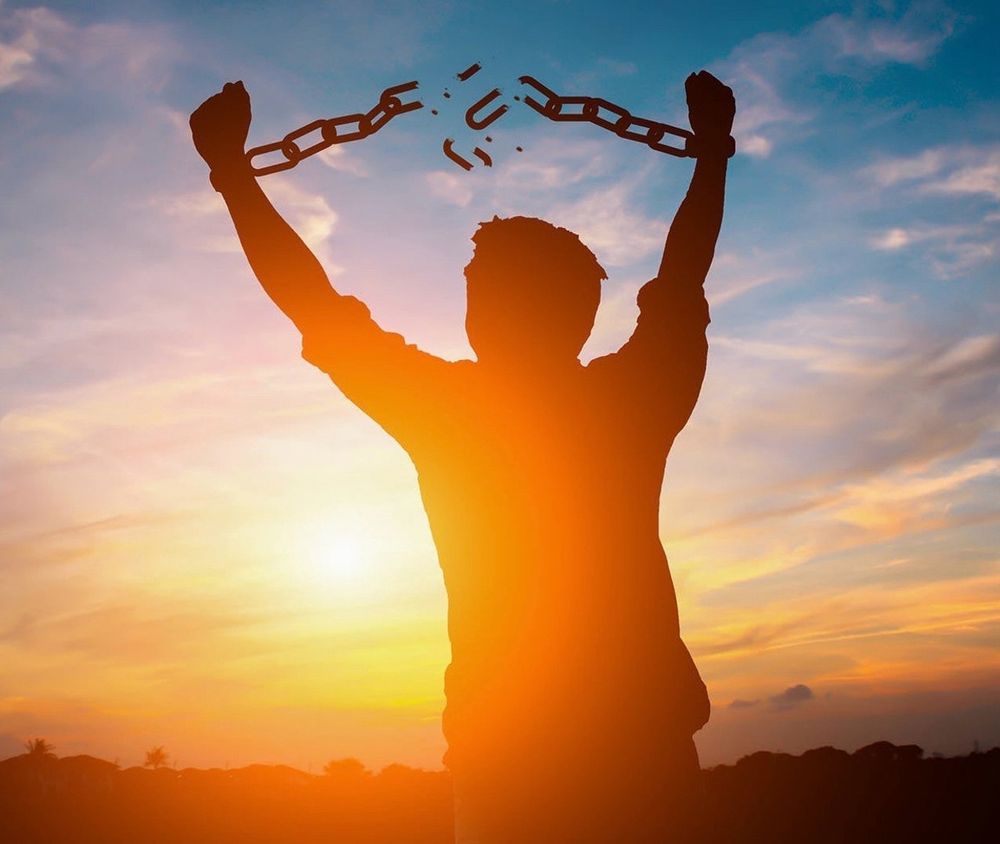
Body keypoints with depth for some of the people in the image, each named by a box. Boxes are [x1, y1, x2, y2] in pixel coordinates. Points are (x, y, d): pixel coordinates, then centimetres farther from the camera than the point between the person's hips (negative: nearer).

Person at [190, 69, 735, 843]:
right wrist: (713, 149, 27)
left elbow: (317, 309, -1)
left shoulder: (448, 409, -10)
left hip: (512, 761, -2)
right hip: (647, 749, 3)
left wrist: (231, 168, 10)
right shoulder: (633, 403, -3)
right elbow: (682, 281, 13)